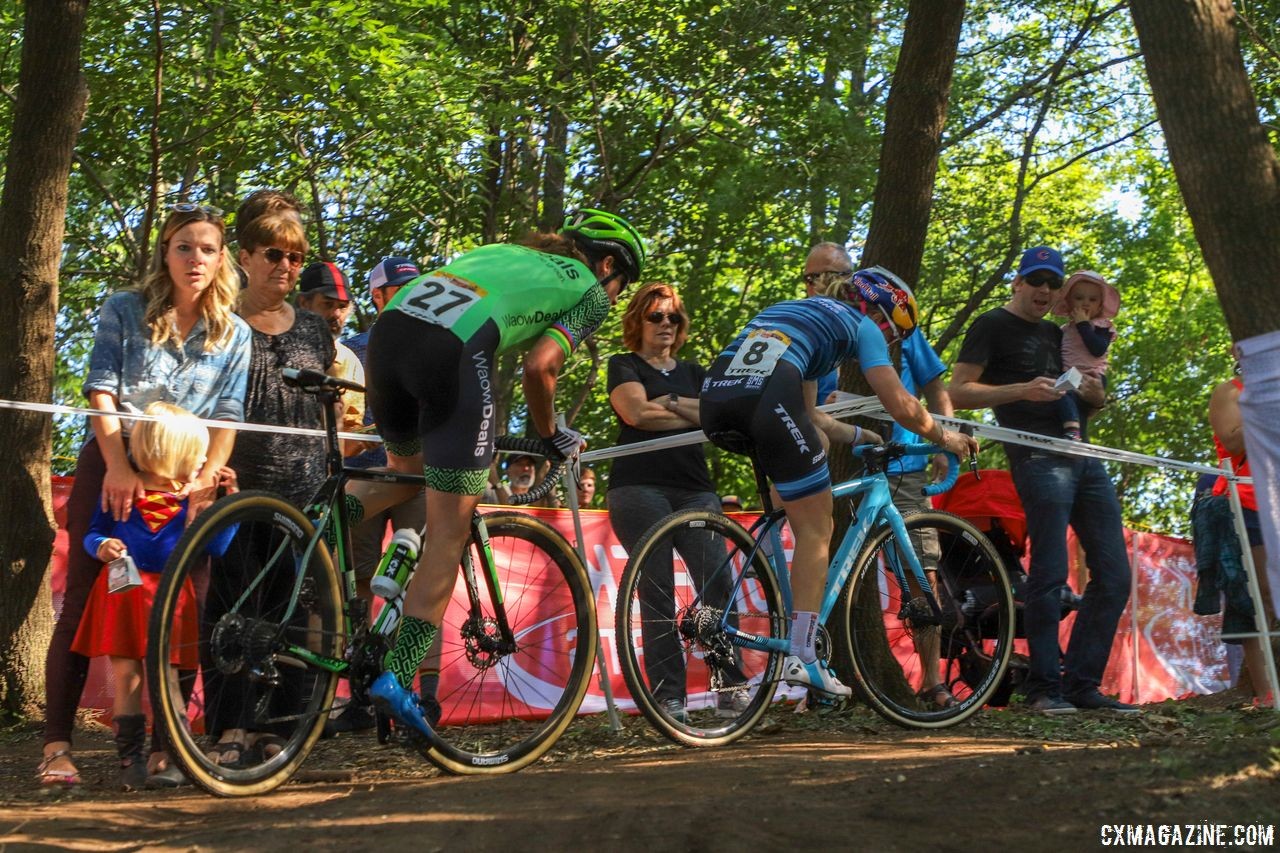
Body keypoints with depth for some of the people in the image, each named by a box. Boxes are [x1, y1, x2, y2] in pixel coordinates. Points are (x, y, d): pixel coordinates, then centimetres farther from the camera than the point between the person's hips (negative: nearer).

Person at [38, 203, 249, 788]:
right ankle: (57, 744, -3)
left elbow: (228, 415, -1)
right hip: (112, 467, -2)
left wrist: (207, 476, -18)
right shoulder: (124, 311, 3)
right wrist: (117, 465, -20)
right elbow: (101, 390, -7)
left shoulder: (235, 335, 8)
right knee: (83, 601, -5)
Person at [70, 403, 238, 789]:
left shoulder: (192, 497, 5)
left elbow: (216, 546, 3)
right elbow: (92, 532, 6)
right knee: (125, 675, 2)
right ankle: (129, 758, 10)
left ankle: (165, 757, 8)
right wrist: (102, 546, -16)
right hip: (122, 593, -1)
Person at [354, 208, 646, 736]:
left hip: (388, 328, 7)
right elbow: (539, 366, 4)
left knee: (407, 468, 33)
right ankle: (398, 676, -2)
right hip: (452, 352, -6)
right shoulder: (590, 292, 18)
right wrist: (551, 435, 20)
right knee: (449, 534, 3)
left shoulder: (505, 252, 36)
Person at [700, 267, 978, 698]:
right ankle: (801, 658, 1)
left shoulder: (797, 310, 39)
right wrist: (945, 437, 29)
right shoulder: (861, 324, 19)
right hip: (765, 398, -7)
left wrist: (861, 435, 49)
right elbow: (900, 406, 12)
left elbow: (807, 414, 41)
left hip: (714, 397, 7)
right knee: (816, 531, 5)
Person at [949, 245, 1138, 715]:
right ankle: (1044, 687, -4)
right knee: (1050, 575, -12)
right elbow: (958, 393, -7)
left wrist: (1095, 392, 5)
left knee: (1114, 575, 3)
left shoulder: (1056, 334, 25)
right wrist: (1022, 390, -19)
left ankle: (1081, 683, 9)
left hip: (1084, 456, 8)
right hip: (1039, 458, -8)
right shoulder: (993, 326, 3)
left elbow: (1093, 400, 30)